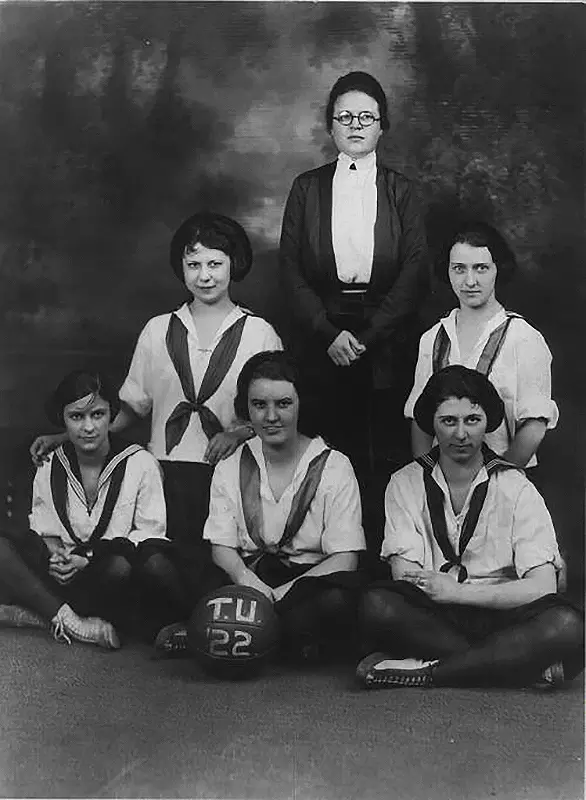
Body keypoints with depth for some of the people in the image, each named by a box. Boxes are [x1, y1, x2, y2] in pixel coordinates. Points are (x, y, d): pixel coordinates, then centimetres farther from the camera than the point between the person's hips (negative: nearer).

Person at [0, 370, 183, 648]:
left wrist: (91, 556, -15)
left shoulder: (140, 464, -3)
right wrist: (55, 555, -14)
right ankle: (67, 619, -27)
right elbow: (44, 531, 10)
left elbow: (150, 533, -4)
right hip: (67, 571, 3)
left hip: (113, 573, -3)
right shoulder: (49, 468, 7)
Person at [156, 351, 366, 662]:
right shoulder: (229, 469, 9)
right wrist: (246, 578, -22)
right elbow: (221, 547, 3)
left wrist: (277, 594, -19)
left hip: (312, 579, -1)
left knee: (339, 601, -38)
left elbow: (344, 559, -7)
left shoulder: (334, 467, -1)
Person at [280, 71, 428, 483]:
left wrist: (368, 336, -10)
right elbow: (291, 268, 3)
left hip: (387, 339, 0)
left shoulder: (400, 191, 8)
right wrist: (329, 333, -9)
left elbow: (415, 271, 0)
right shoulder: (307, 188, 10)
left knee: (390, 453, -1)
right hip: (323, 338, 0)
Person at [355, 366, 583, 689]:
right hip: (431, 617, 0)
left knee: (567, 626, -30)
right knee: (377, 604, -31)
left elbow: (542, 586, -8)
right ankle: (516, 665, -22)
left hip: (501, 615, 0)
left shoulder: (516, 489, 2)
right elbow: (404, 574, -5)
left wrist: (457, 591, -15)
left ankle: (423, 672, -25)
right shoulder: (406, 484, 6)